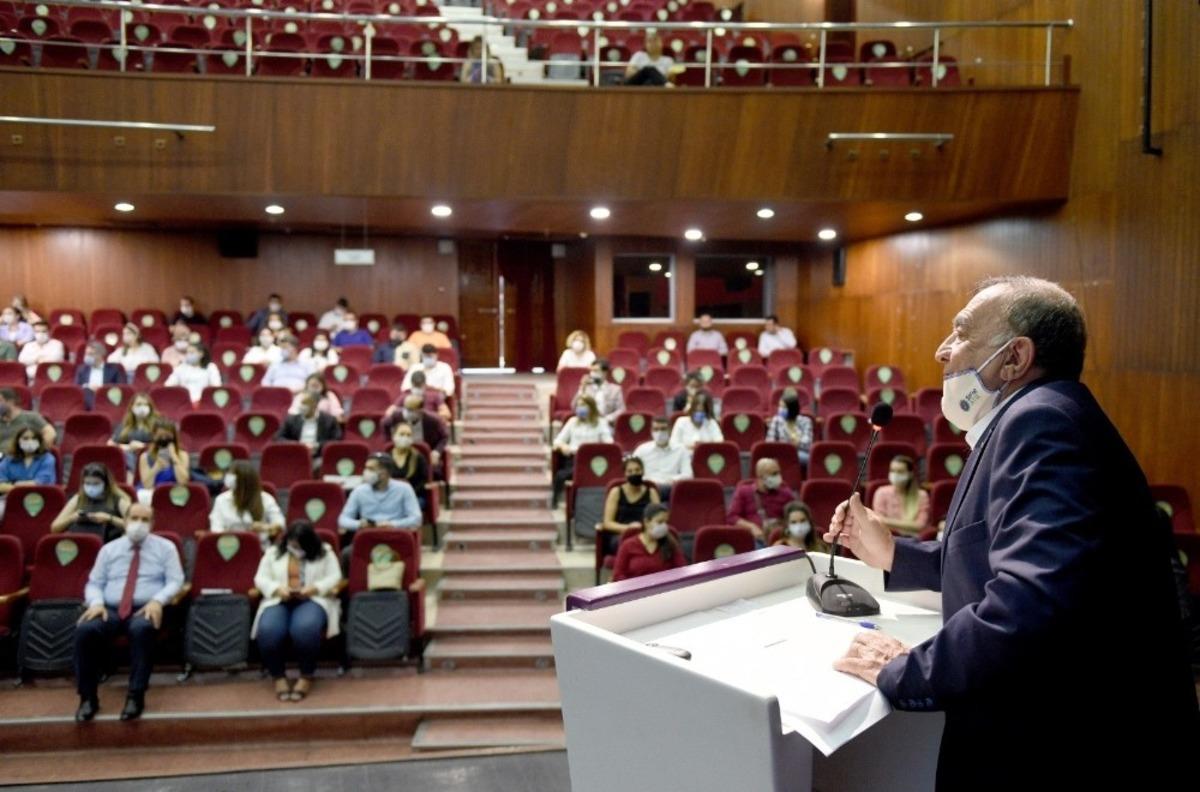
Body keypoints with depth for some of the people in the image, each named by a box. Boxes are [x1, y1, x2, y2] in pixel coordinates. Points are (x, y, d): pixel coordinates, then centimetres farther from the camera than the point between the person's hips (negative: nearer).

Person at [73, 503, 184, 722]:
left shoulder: (165, 547, 9)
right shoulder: (109, 549, 16)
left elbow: (174, 582, 2)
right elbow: (94, 584, 13)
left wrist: (157, 600, -17)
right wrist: (96, 602, -9)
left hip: (146, 610, -2)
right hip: (111, 610, 3)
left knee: (142, 628, -38)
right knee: (85, 629, -30)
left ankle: (136, 696, -28)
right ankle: (88, 697, -17)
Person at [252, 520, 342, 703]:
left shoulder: (325, 552, 8)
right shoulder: (273, 552, 13)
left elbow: (335, 577, 2)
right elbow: (260, 578, 8)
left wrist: (314, 588, -15)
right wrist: (277, 589, -12)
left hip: (314, 600, -2)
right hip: (279, 601, 2)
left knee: (305, 628, -38)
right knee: (268, 631, -33)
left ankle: (307, 676, -17)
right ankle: (278, 677, -11)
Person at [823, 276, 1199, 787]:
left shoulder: (1042, 419, -23)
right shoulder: (1024, 420, 11)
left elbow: (1031, 601, -36)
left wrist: (899, 673, -24)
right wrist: (893, 554, 9)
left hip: (1075, 747, -9)